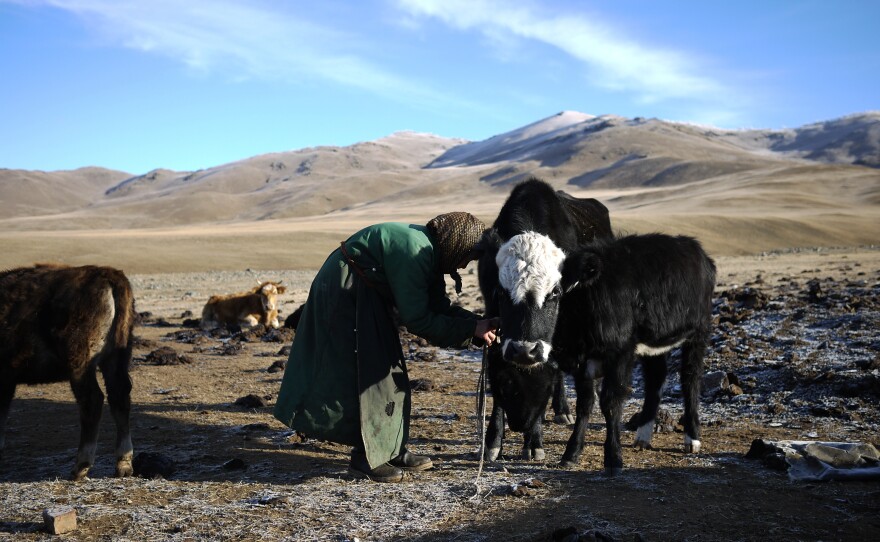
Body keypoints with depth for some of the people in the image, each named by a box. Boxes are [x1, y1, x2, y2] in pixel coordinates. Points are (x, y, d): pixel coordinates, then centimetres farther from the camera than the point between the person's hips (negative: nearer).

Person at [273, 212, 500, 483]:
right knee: (366, 375, -7)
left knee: (389, 373, 10)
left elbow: (440, 305, 3)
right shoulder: (414, 252, -28)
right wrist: (471, 329, -21)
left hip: (369, 295, 10)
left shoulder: (430, 251, 1)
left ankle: (392, 450, 17)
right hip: (343, 294, -10)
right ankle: (365, 458, 4)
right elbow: (416, 319, -25)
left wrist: (479, 323, -9)